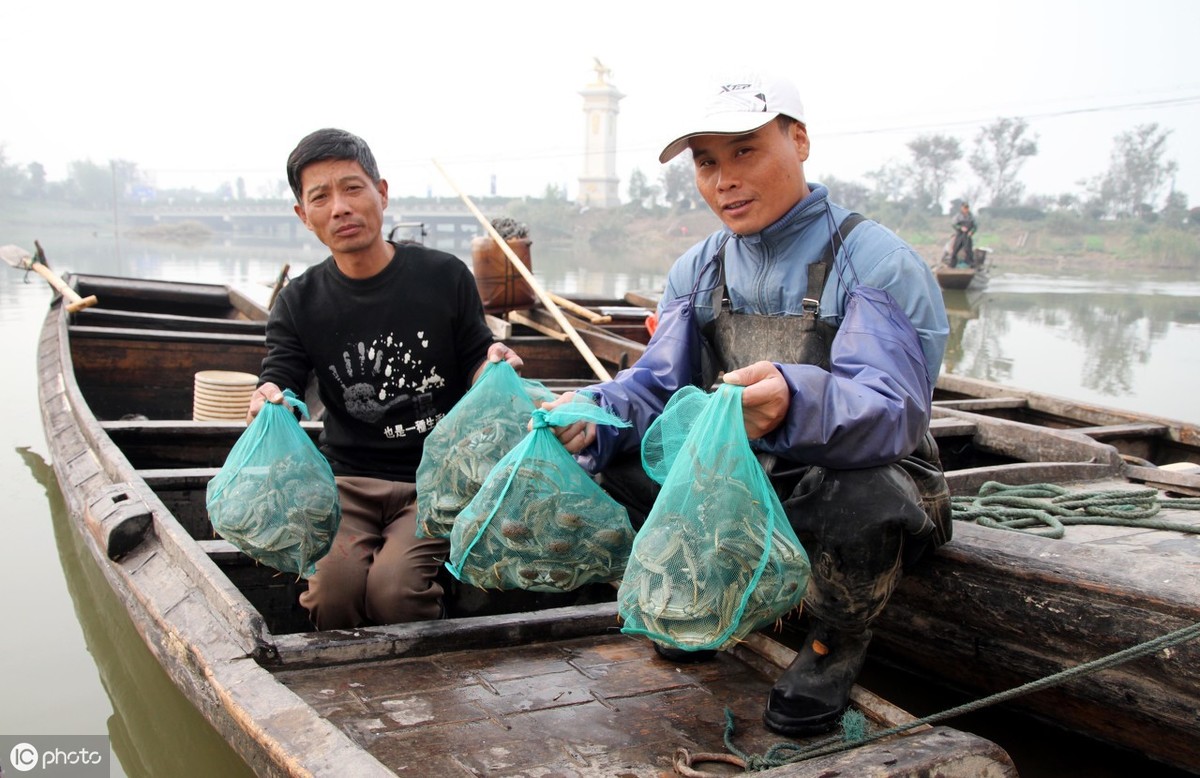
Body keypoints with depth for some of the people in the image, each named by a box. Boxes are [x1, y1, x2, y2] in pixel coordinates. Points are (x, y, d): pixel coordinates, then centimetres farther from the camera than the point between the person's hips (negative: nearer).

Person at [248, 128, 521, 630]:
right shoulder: (299, 302, 8)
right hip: (348, 481, 2)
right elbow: (277, 385, 1)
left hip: (436, 480, -1)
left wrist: (493, 367, -13)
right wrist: (267, 402, -23)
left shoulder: (444, 277, 4)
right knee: (333, 591, -25)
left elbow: (475, 371, 11)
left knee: (394, 590, -27)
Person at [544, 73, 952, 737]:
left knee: (864, 504, -39)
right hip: (736, 481, 5)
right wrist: (596, 413, -25)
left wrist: (795, 401, -53)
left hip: (851, 477, -5)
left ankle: (837, 644, -2)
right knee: (613, 460, -10)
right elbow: (656, 386, -2)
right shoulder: (697, 268, 3)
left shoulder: (878, 262, -17)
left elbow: (893, 409, -31)